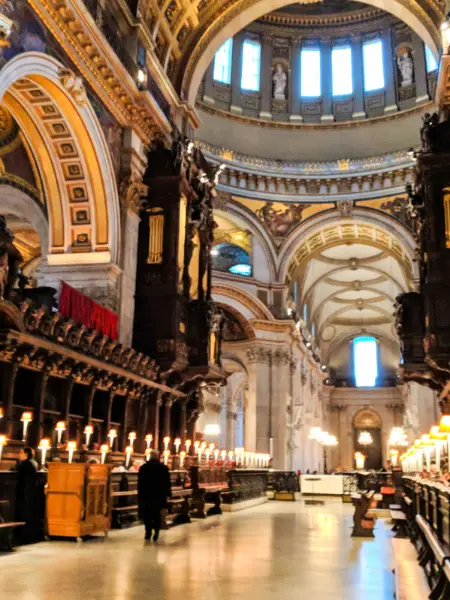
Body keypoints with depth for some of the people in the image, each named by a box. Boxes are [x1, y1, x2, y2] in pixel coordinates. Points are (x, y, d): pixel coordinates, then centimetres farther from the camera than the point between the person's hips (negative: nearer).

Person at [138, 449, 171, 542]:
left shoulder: (143, 467, -1)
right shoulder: (164, 468, -5)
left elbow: (140, 482, 1)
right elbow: (167, 482, -2)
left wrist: (140, 494, 7)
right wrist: (168, 493, 8)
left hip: (146, 495, 1)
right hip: (159, 495, -1)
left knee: (147, 515, 11)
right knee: (157, 515, 7)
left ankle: (148, 533, 9)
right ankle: (156, 533, 1)